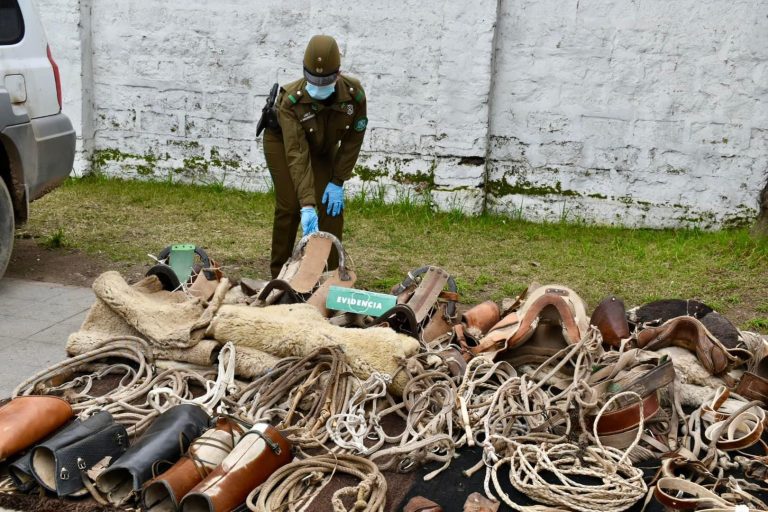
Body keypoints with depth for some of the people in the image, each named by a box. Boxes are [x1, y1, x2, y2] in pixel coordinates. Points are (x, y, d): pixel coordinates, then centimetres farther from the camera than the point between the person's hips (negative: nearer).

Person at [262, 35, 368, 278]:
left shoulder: (354, 93, -30)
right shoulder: (291, 100, -38)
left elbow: (353, 140, -16)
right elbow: (296, 154, -44)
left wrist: (337, 182, -18)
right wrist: (307, 205, -51)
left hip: (324, 147, 3)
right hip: (282, 140, -3)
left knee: (332, 207, -9)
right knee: (289, 205, -13)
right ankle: (278, 275, 3)